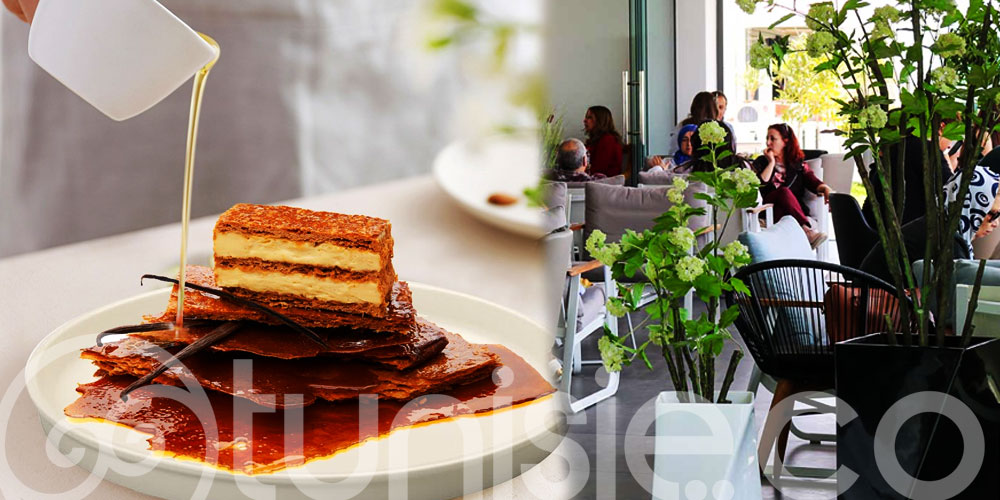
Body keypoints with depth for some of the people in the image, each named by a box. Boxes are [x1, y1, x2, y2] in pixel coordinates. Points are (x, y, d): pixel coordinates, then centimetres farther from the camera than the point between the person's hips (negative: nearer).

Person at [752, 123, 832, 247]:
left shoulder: (797, 163, 22)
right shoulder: (761, 162, 19)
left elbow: (813, 181, 5)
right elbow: (759, 186, -1)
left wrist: (825, 188, -16)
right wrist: (771, 163, 3)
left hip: (795, 210, 2)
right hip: (768, 208, -2)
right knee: (784, 191, -33)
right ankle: (806, 230, -50)